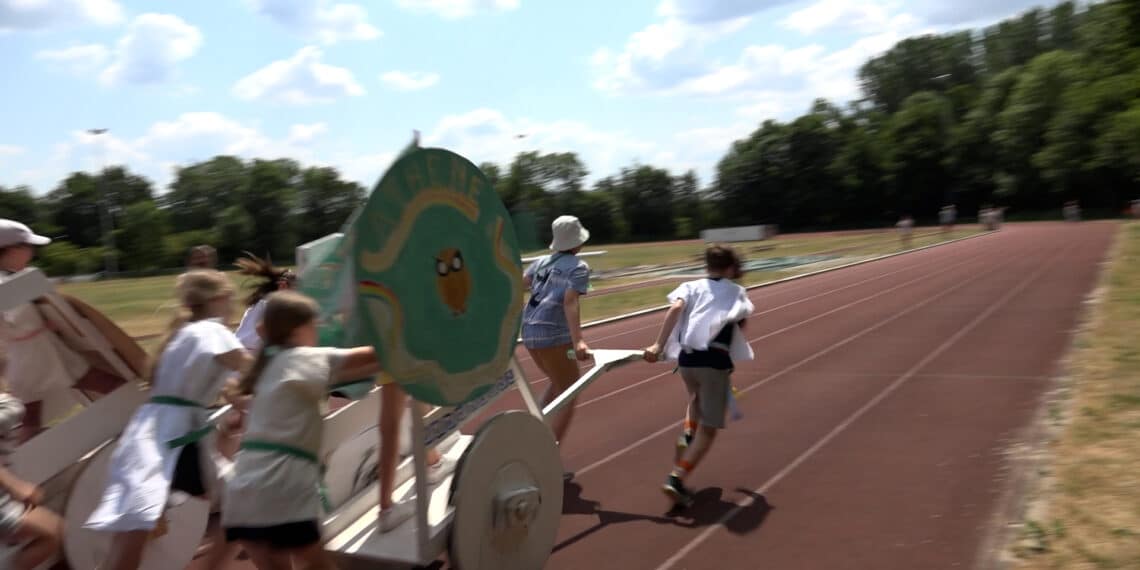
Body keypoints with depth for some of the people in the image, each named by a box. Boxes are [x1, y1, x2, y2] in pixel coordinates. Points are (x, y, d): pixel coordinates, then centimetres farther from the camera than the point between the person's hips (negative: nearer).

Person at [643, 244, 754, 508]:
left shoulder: (691, 286, 15)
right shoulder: (737, 292, 15)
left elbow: (675, 308, -5)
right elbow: (741, 322, 4)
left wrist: (658, 345, -11)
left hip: (686, 358, 4)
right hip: (715, 360, -4)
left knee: (697, 401, 37)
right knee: (709, 428, 4)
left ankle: (687, 434, 13)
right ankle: (676, 478, -9)